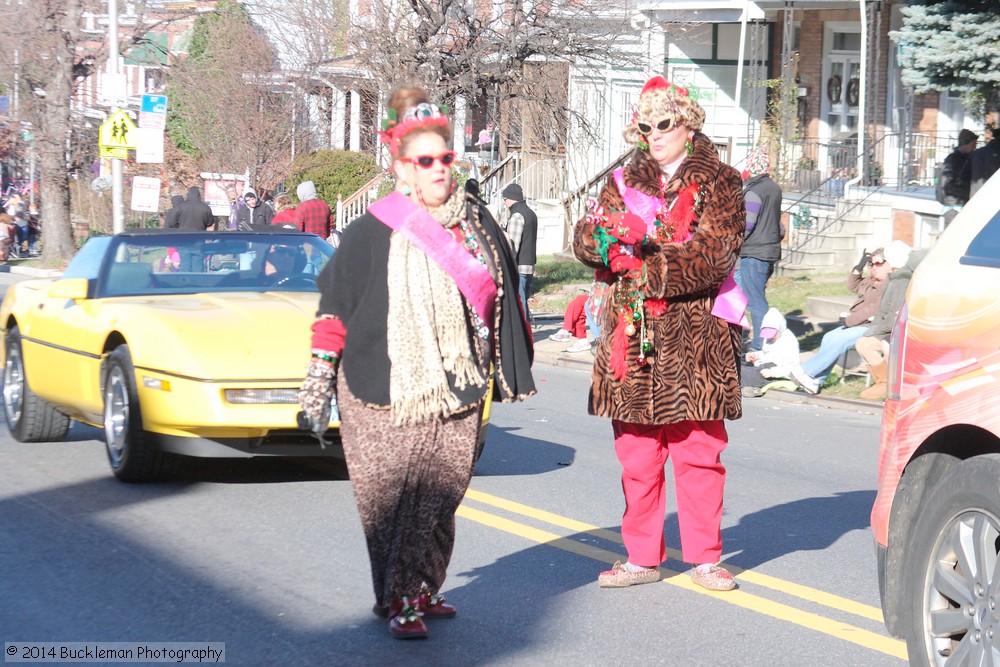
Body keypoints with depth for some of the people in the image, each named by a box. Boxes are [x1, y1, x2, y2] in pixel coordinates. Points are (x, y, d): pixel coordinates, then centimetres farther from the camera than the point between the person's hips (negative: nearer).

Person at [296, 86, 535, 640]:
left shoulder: (477, 224, 11)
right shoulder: (373, 233, -3)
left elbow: (503, 299, 21)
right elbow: (334, 307, -1)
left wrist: (512, 372, 22)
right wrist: (317, 384, -4)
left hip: (457, 393, 4)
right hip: (387, 396, -4)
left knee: (443, 495, 4)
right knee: (393, 500, -6)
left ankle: (423, 590, 16)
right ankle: (398, 601, 0)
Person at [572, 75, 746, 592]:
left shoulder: (718, 184, 4)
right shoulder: (624, 181, 16)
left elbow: (712, 254, -10)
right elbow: (585, 239, 2)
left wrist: (648, 267, -15)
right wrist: (616, 230, -19)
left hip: (695, 334, -3)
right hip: (630, 335, 3)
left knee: (699, 452, 0)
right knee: (635, 452, 5)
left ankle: (705, 557, 11)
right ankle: (641, 557, 15)